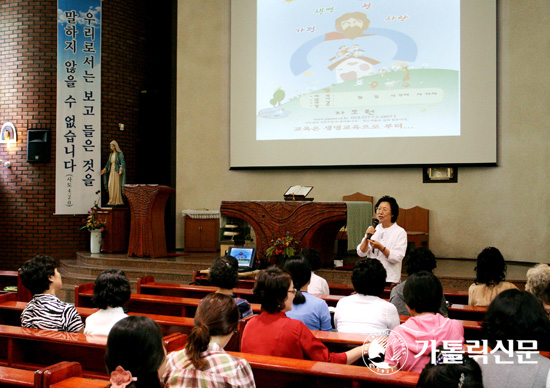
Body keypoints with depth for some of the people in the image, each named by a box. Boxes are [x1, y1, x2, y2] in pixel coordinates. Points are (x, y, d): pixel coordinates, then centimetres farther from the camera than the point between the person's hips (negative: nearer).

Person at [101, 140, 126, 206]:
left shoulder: (120, 154, -6)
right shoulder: (111, 154, 15)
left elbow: (122, 162, -16)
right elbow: (108, 163, 18)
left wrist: (121, 168, -34)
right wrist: (104, 169, 9)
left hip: (117, 171, -7)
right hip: (111, 171, 7)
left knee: (117, 185, -8)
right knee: (110, 186, 0)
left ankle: (118, 201, -4)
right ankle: (112, 201, 5)